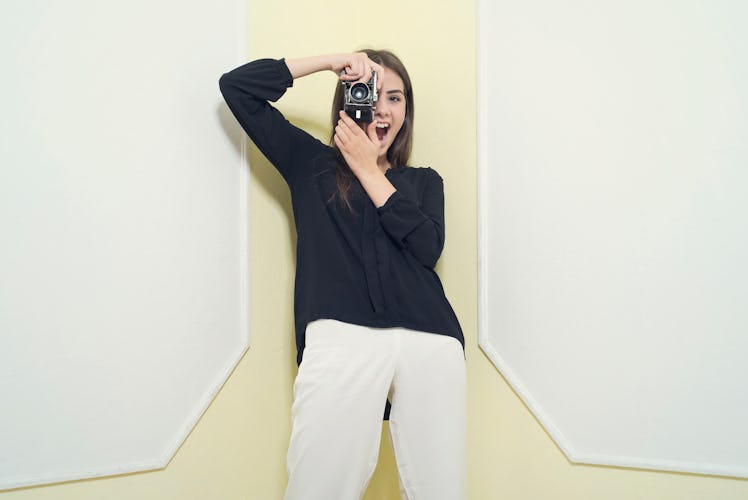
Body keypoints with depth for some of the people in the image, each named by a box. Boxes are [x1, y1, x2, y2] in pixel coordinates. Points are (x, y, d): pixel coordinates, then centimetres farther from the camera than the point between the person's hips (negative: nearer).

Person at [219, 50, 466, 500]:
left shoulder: (424, 181, 26)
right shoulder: (312, 163, 22)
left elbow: (428, 248, 6)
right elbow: (236, 86, 17)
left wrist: (368, 169, 9)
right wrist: (330, 62, 14)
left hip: (430, 340, 2)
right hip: (341, 335, -2)